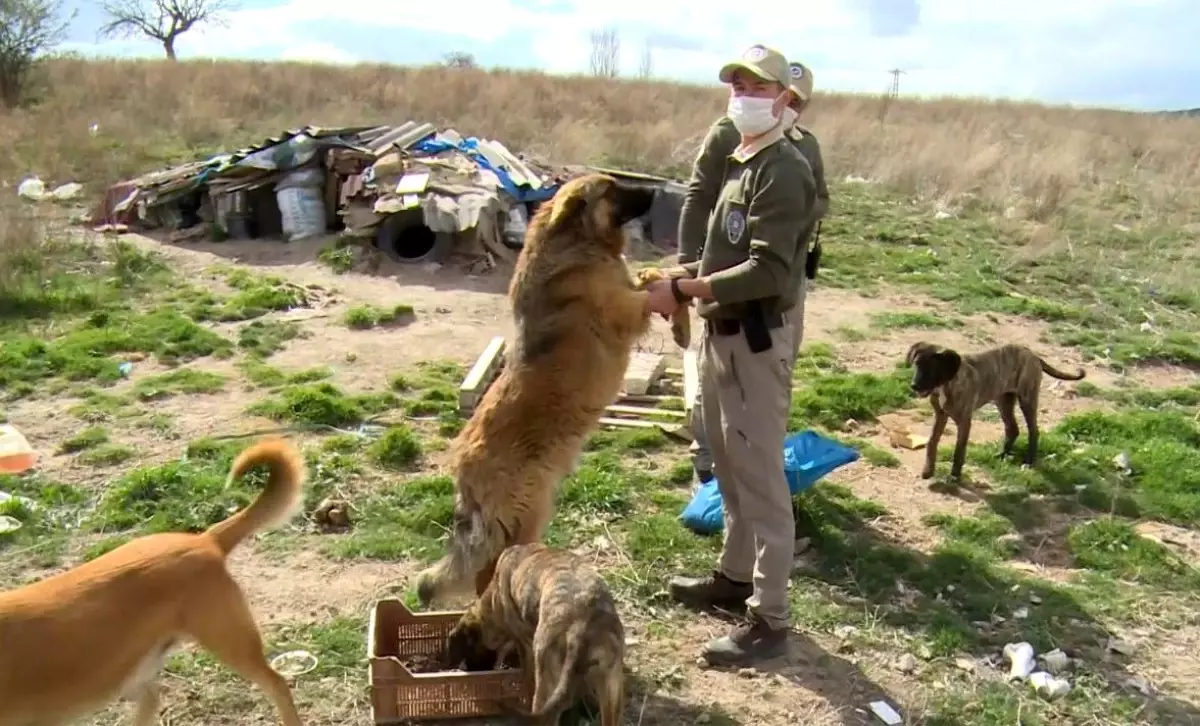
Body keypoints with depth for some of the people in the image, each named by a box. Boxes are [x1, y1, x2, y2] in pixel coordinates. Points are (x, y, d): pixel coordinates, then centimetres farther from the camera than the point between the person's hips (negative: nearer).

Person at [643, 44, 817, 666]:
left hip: (757, 339, -9)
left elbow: (767, 271, -23)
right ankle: (735, 575, 36)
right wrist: (682, 277, 2)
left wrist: (683, 290, -23)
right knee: (729, 466, 19)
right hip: (721, 331, 10)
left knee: (760, 476, -4)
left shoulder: (783, 171, -14)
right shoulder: (735, 162, 14)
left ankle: (770, 619, 6)